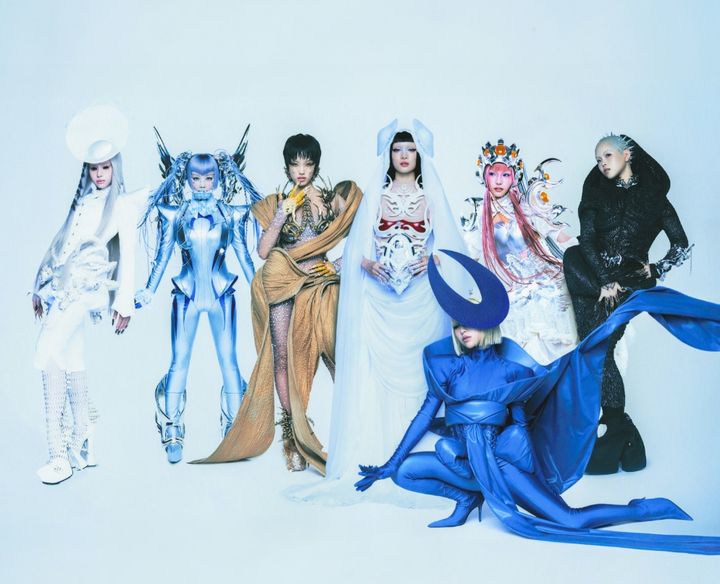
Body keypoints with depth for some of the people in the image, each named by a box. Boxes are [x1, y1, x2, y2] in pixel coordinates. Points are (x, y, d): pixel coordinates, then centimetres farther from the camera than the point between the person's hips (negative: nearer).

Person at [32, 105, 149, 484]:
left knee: (49, 353, -22)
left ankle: (61, 451, -19)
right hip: (61, 284, 6)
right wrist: (42, 285, 19)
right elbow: (61, 242, 20)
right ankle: (82, 444, 16)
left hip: (85, 287, -6)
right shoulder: (82, 201, 18)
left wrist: (124, 302, -8)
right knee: (69, 360, 5)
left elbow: (128, 255, -2)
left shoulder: (123, 204, 2)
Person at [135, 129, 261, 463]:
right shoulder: (175, 212, 2)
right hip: (187, 293, 0)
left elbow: (243, 255, 7)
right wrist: (148, 292, 3)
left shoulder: (231, 212, 2)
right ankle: (172, 436, 9)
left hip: (222, 292, 0)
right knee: (179, 361, 1)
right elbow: (163, 256, 6)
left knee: (228, 360, 1)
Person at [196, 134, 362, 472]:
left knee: (335, 351, -16)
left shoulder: (331, 199, 8)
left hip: (320, 285, 0)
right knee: (283, 358, -3)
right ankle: (293, 436, 5)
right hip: (284, 286, 1)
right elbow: (263, 250, -2)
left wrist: (338, 265, -9)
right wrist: (284, 212, -8)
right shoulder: (277, 202, 8)